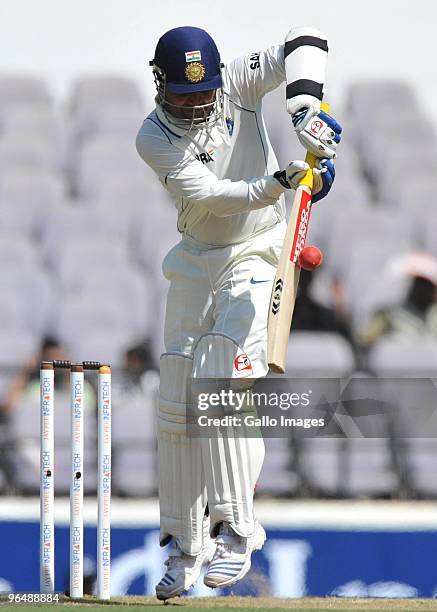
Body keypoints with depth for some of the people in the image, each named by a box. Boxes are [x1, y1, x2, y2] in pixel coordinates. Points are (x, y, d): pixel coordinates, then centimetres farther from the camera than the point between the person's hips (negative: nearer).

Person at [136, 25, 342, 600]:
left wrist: (305, 105, -35)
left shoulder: (238, 85, -12)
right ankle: (187, 548, 12)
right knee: (177, 400, 2)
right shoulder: (154, 137, -14)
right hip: (197, 258, 3)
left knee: (220, 380, -21)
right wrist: (275, 182, -40)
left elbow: (304, 41, -19)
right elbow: (209, 194, -26)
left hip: (255, 255, -3)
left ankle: (236, 530, -20)